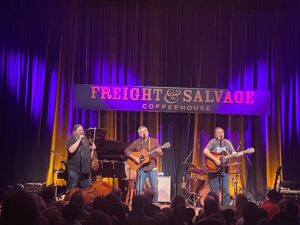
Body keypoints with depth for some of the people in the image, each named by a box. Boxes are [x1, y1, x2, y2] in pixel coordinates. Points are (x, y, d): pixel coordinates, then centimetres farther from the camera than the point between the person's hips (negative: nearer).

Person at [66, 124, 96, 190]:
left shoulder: (86, 141, 15)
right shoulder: (71, 140, 2)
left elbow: (90, 156, 17)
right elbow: (71, 150, -21)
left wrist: (93, 149, -1)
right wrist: (79, 140, -15)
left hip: (86, 169, 5)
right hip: (74, 169, -5)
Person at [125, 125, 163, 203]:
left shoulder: (154, 141, 6)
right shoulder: (136, 142, 5)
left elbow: (161, 154, 3)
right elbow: (127, 150, 3)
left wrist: (158, 152, -21)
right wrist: (134, 158, -10)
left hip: (152, 168, 0)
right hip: (141, 169, 0)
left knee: (155, 188, -1)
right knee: (139, 189, 0)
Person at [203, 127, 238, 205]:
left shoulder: (227, 142, 10)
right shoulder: (213, 142, -5)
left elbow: (233, 153, 8)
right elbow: (205, 151, -18)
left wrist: (235, 154, -16)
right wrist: (215, 159, -23)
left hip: (224, 171, 4)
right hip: (213, 170, -4)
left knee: (226, 192, 4)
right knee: (214, 193, 1)